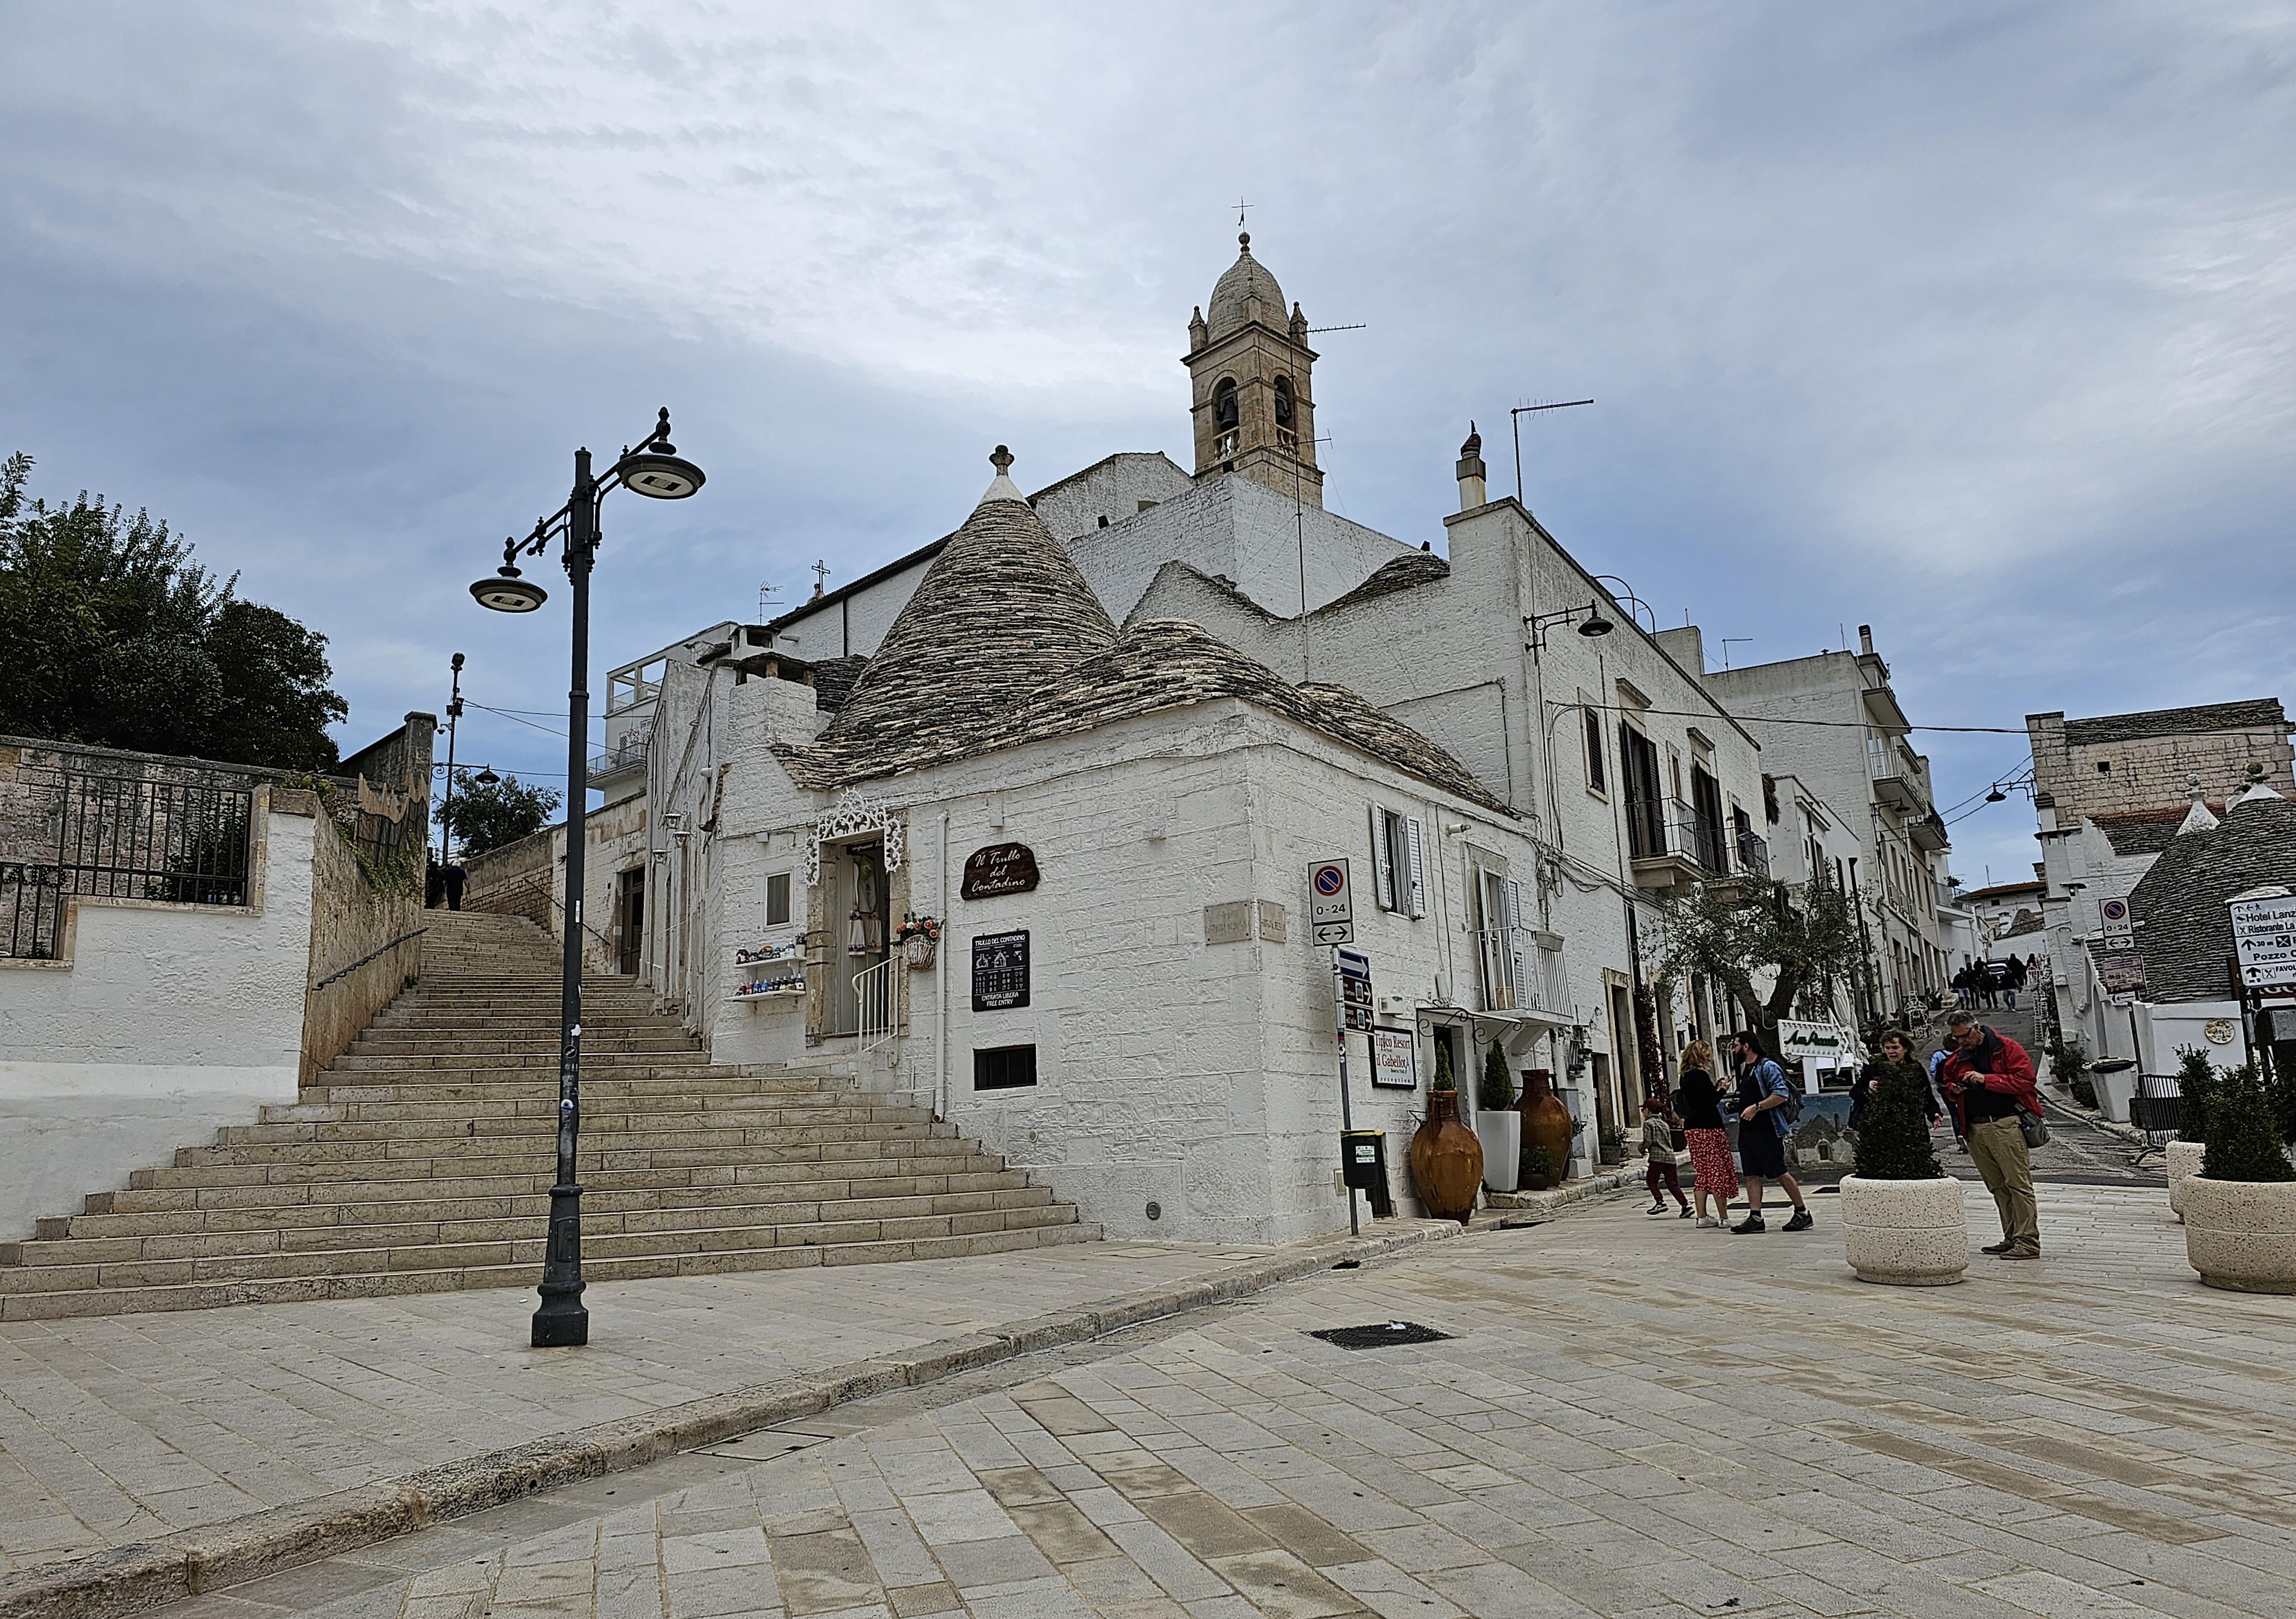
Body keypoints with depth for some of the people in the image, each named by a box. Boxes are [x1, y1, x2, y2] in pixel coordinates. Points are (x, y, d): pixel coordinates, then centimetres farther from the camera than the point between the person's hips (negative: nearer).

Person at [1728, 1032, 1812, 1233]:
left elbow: (1782, 1094, -19)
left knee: (1780, 1173, -4)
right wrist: (1737, 1104, 13)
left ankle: (1803, 1213, 8)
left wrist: (1756, 1107, -21)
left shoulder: (1767, 1067, -9)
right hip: (1747, 1131, 9)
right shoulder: (1743, 1069, 19)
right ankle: (1755, 1217, 3)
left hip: (1768, 1130, -9)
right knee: (1752, 1175, 4)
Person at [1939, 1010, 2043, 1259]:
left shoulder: (2006, 1048, -2)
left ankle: (2028, 1241, -8)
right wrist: (1953, 1090, 4)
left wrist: (1985, 1079, -16)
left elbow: (2025, 1080, -11)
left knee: (2018, 1183, -8)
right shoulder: (1956, 1059, 16)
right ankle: (2011, 1238, 16)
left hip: (2006, 1125, -7)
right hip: (1975, 1130, 7)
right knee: (1997, 1187, 10)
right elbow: (1947, 1085, 28)